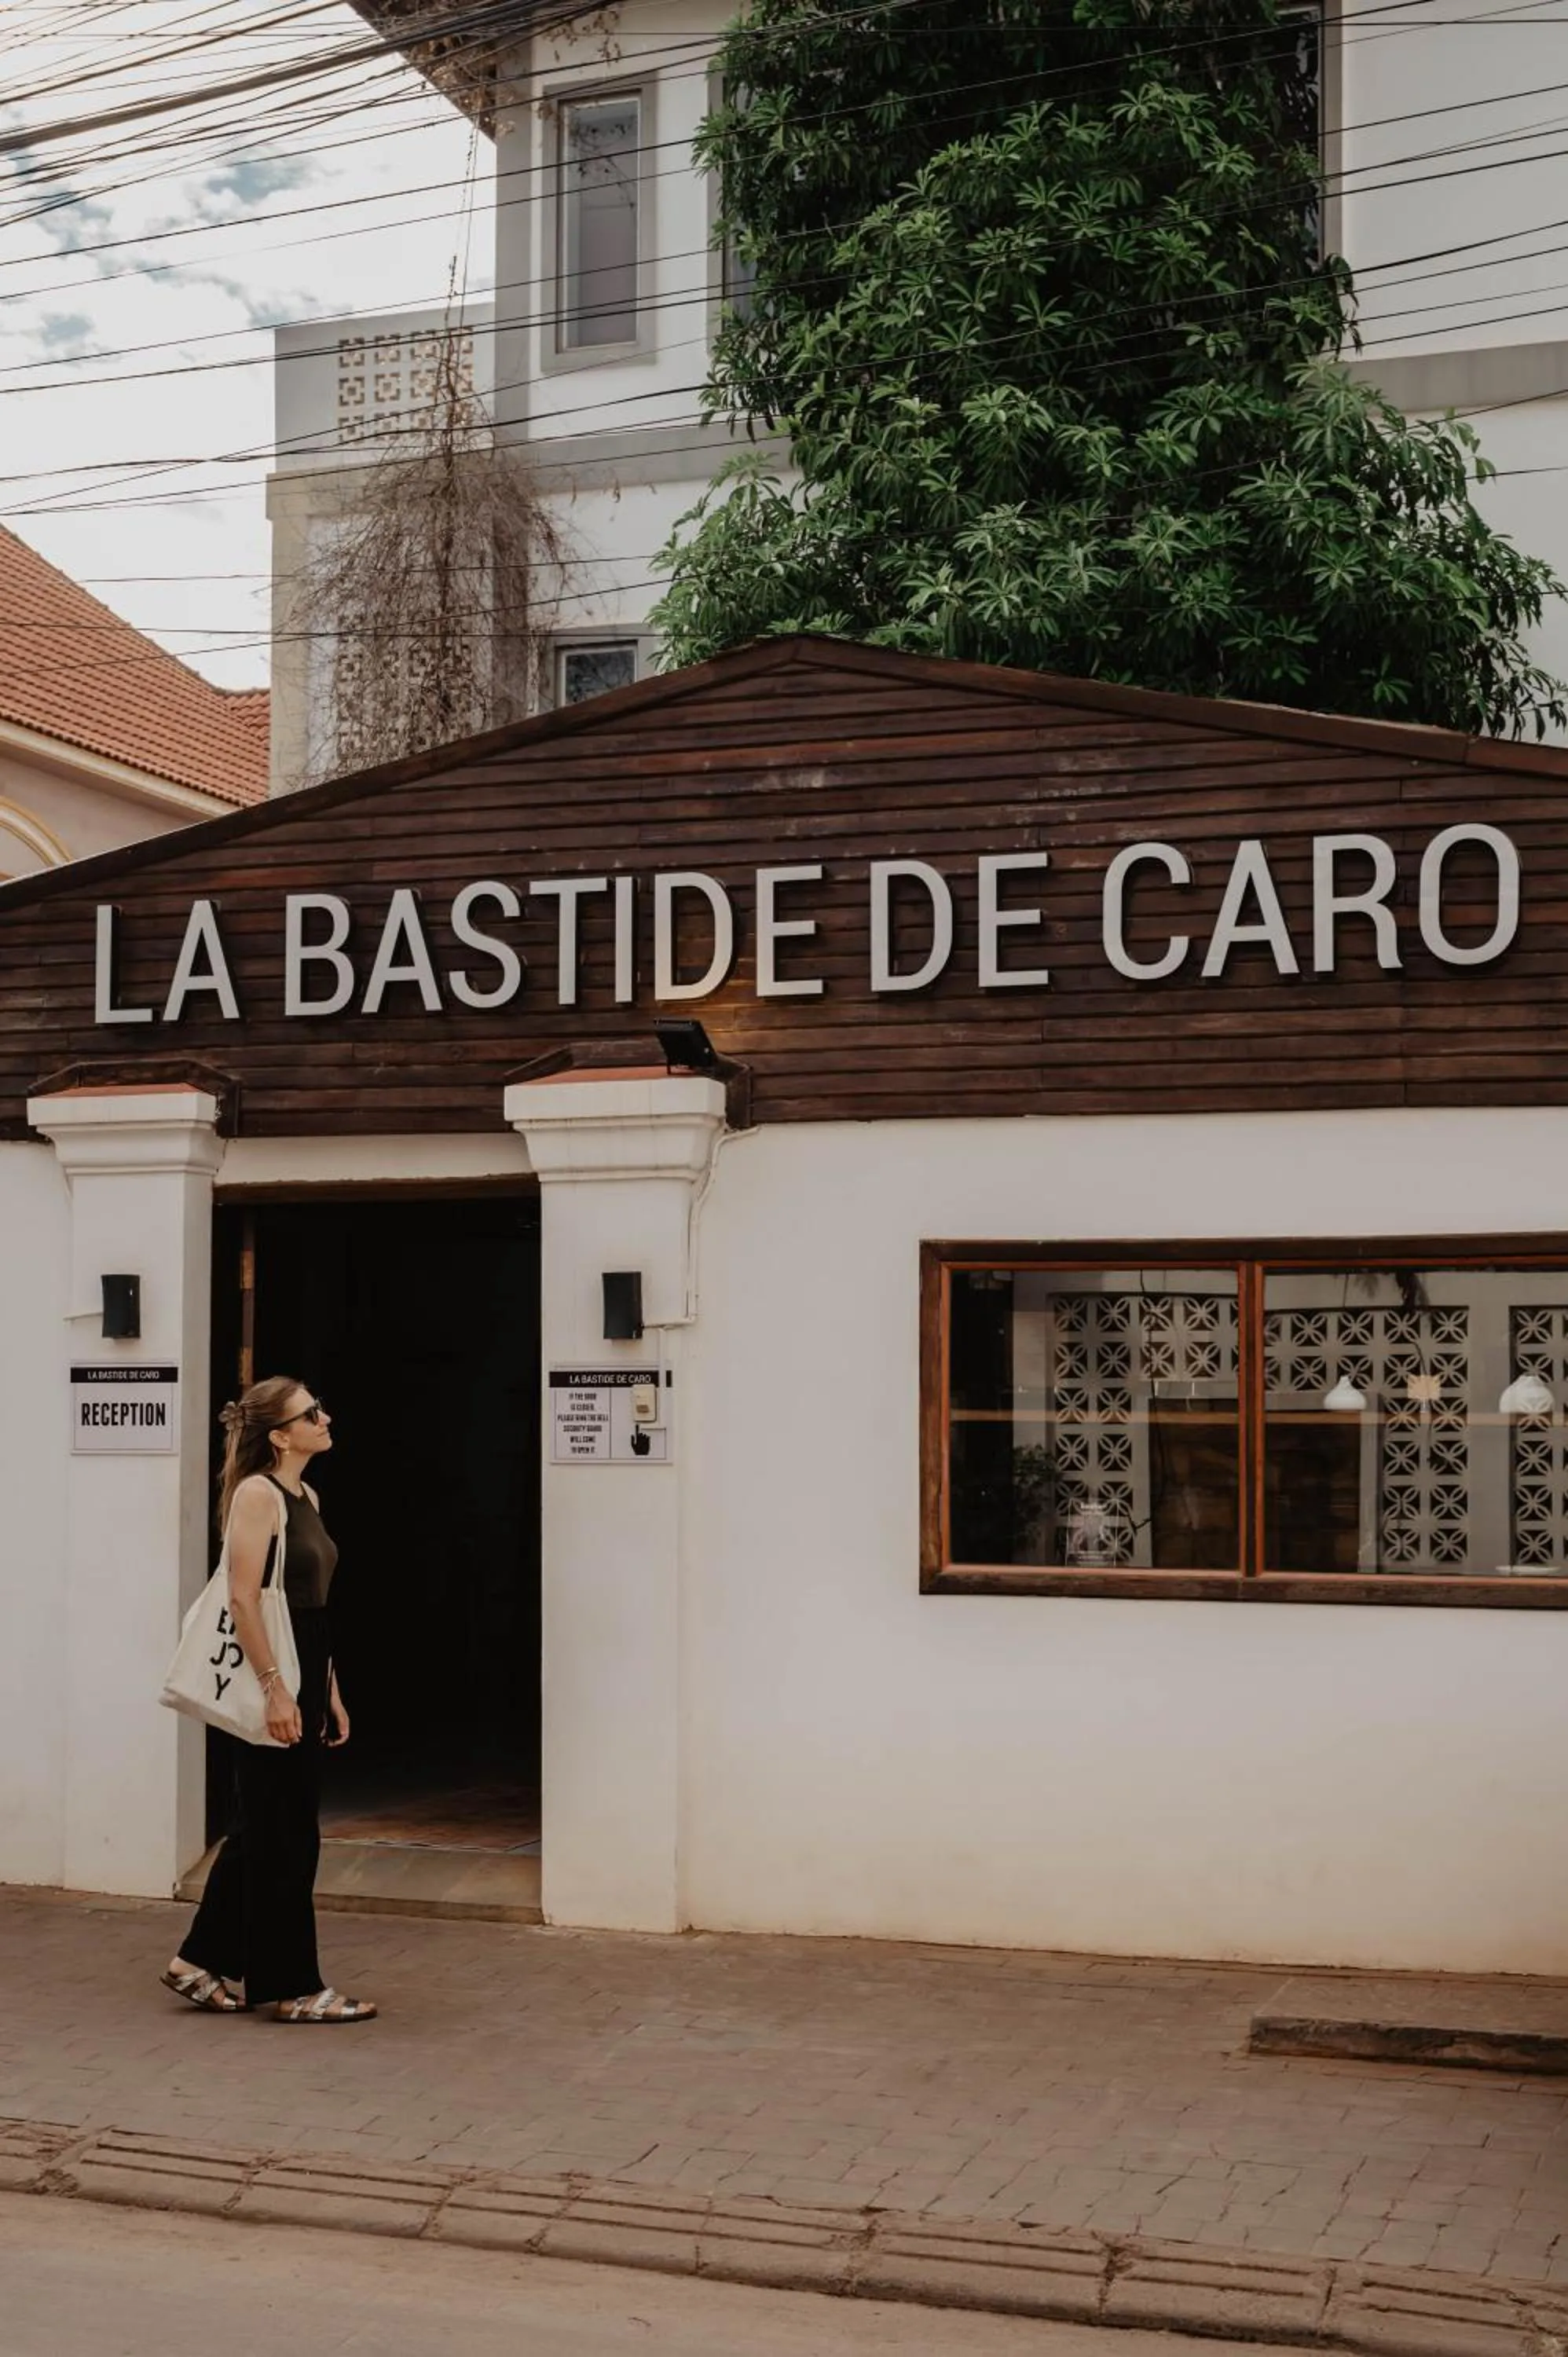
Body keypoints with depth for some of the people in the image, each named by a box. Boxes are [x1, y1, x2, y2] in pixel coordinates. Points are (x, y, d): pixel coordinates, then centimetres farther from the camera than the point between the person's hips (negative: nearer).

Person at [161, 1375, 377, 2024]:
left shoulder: (307, 1496, 14)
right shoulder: (257, 1492, -13)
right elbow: (243, 1598, -20)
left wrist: (329, 1690, 17)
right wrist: (274, 1687, -23)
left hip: (306, 1673, 9)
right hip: (269, 1674, -9)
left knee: (263, 1831, 15)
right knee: (283, 1837, 0)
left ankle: (200, 1962, 25)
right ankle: (292, 1987, 8)